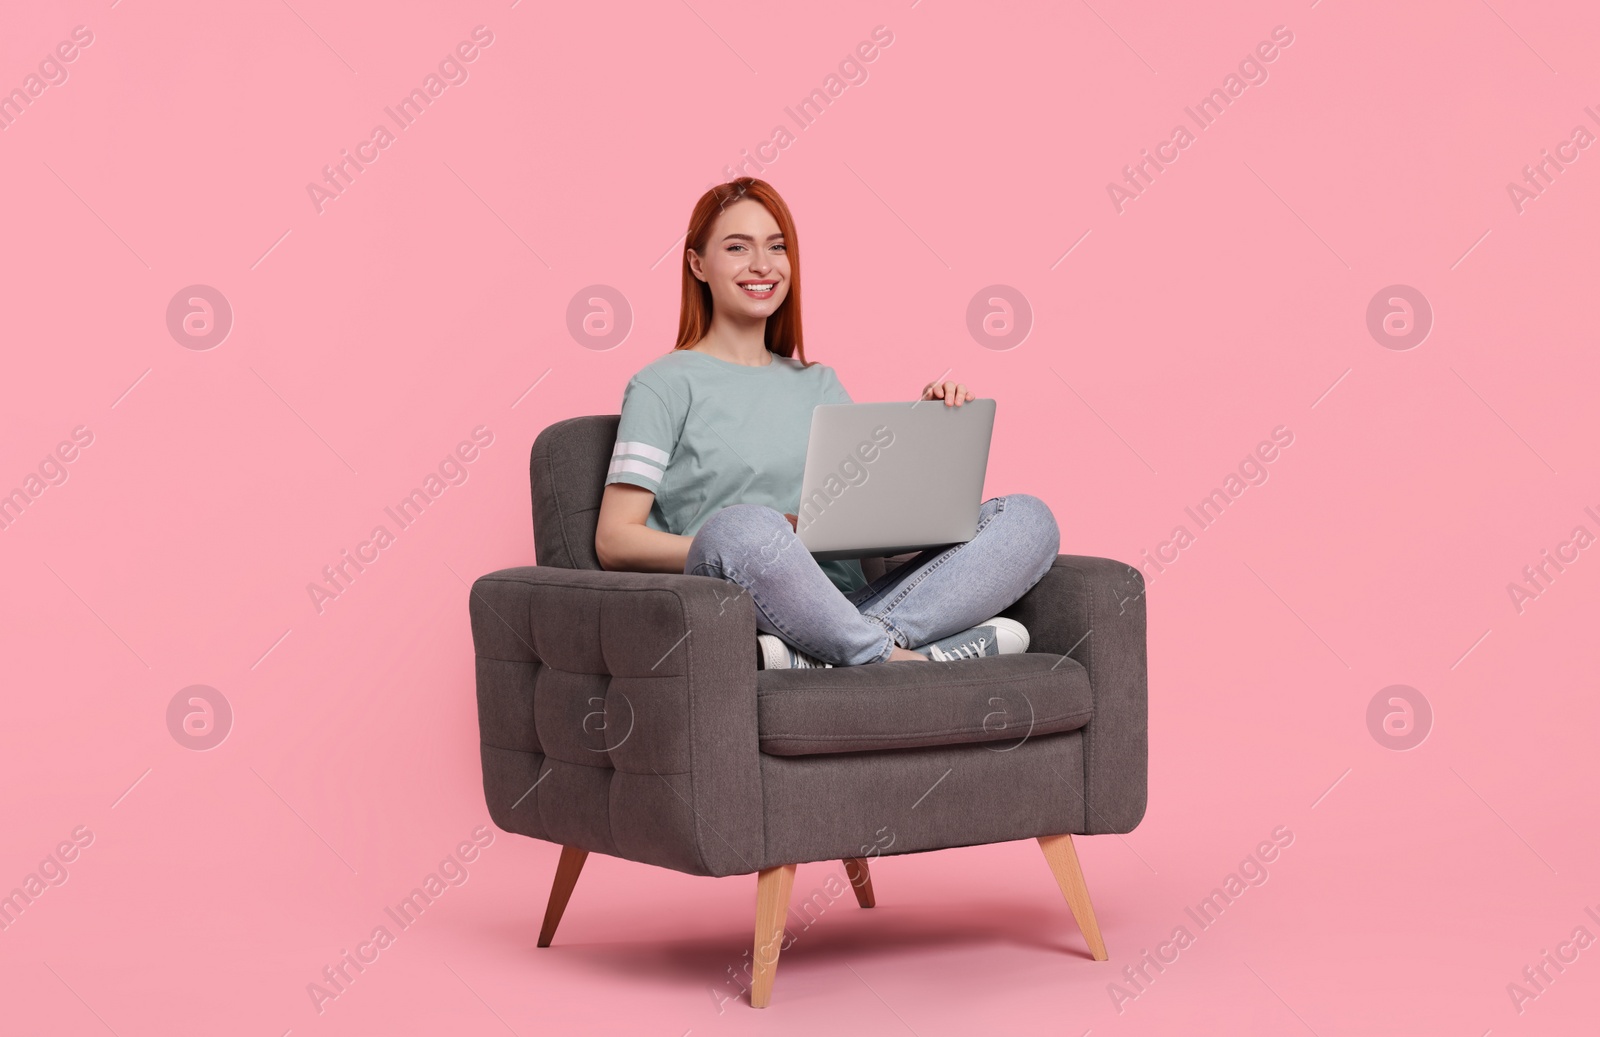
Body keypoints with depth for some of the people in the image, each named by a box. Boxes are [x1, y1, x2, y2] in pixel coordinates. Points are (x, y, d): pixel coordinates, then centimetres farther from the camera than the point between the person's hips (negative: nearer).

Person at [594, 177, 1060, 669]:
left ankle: (810, 658, -31)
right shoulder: (664, 384, 7)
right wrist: (755, 549, -14)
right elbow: (614, 542, -2)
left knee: (1028, 518, -13)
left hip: (845, 606, 7)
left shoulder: (819, 383, 25)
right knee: (742, 525, -40)